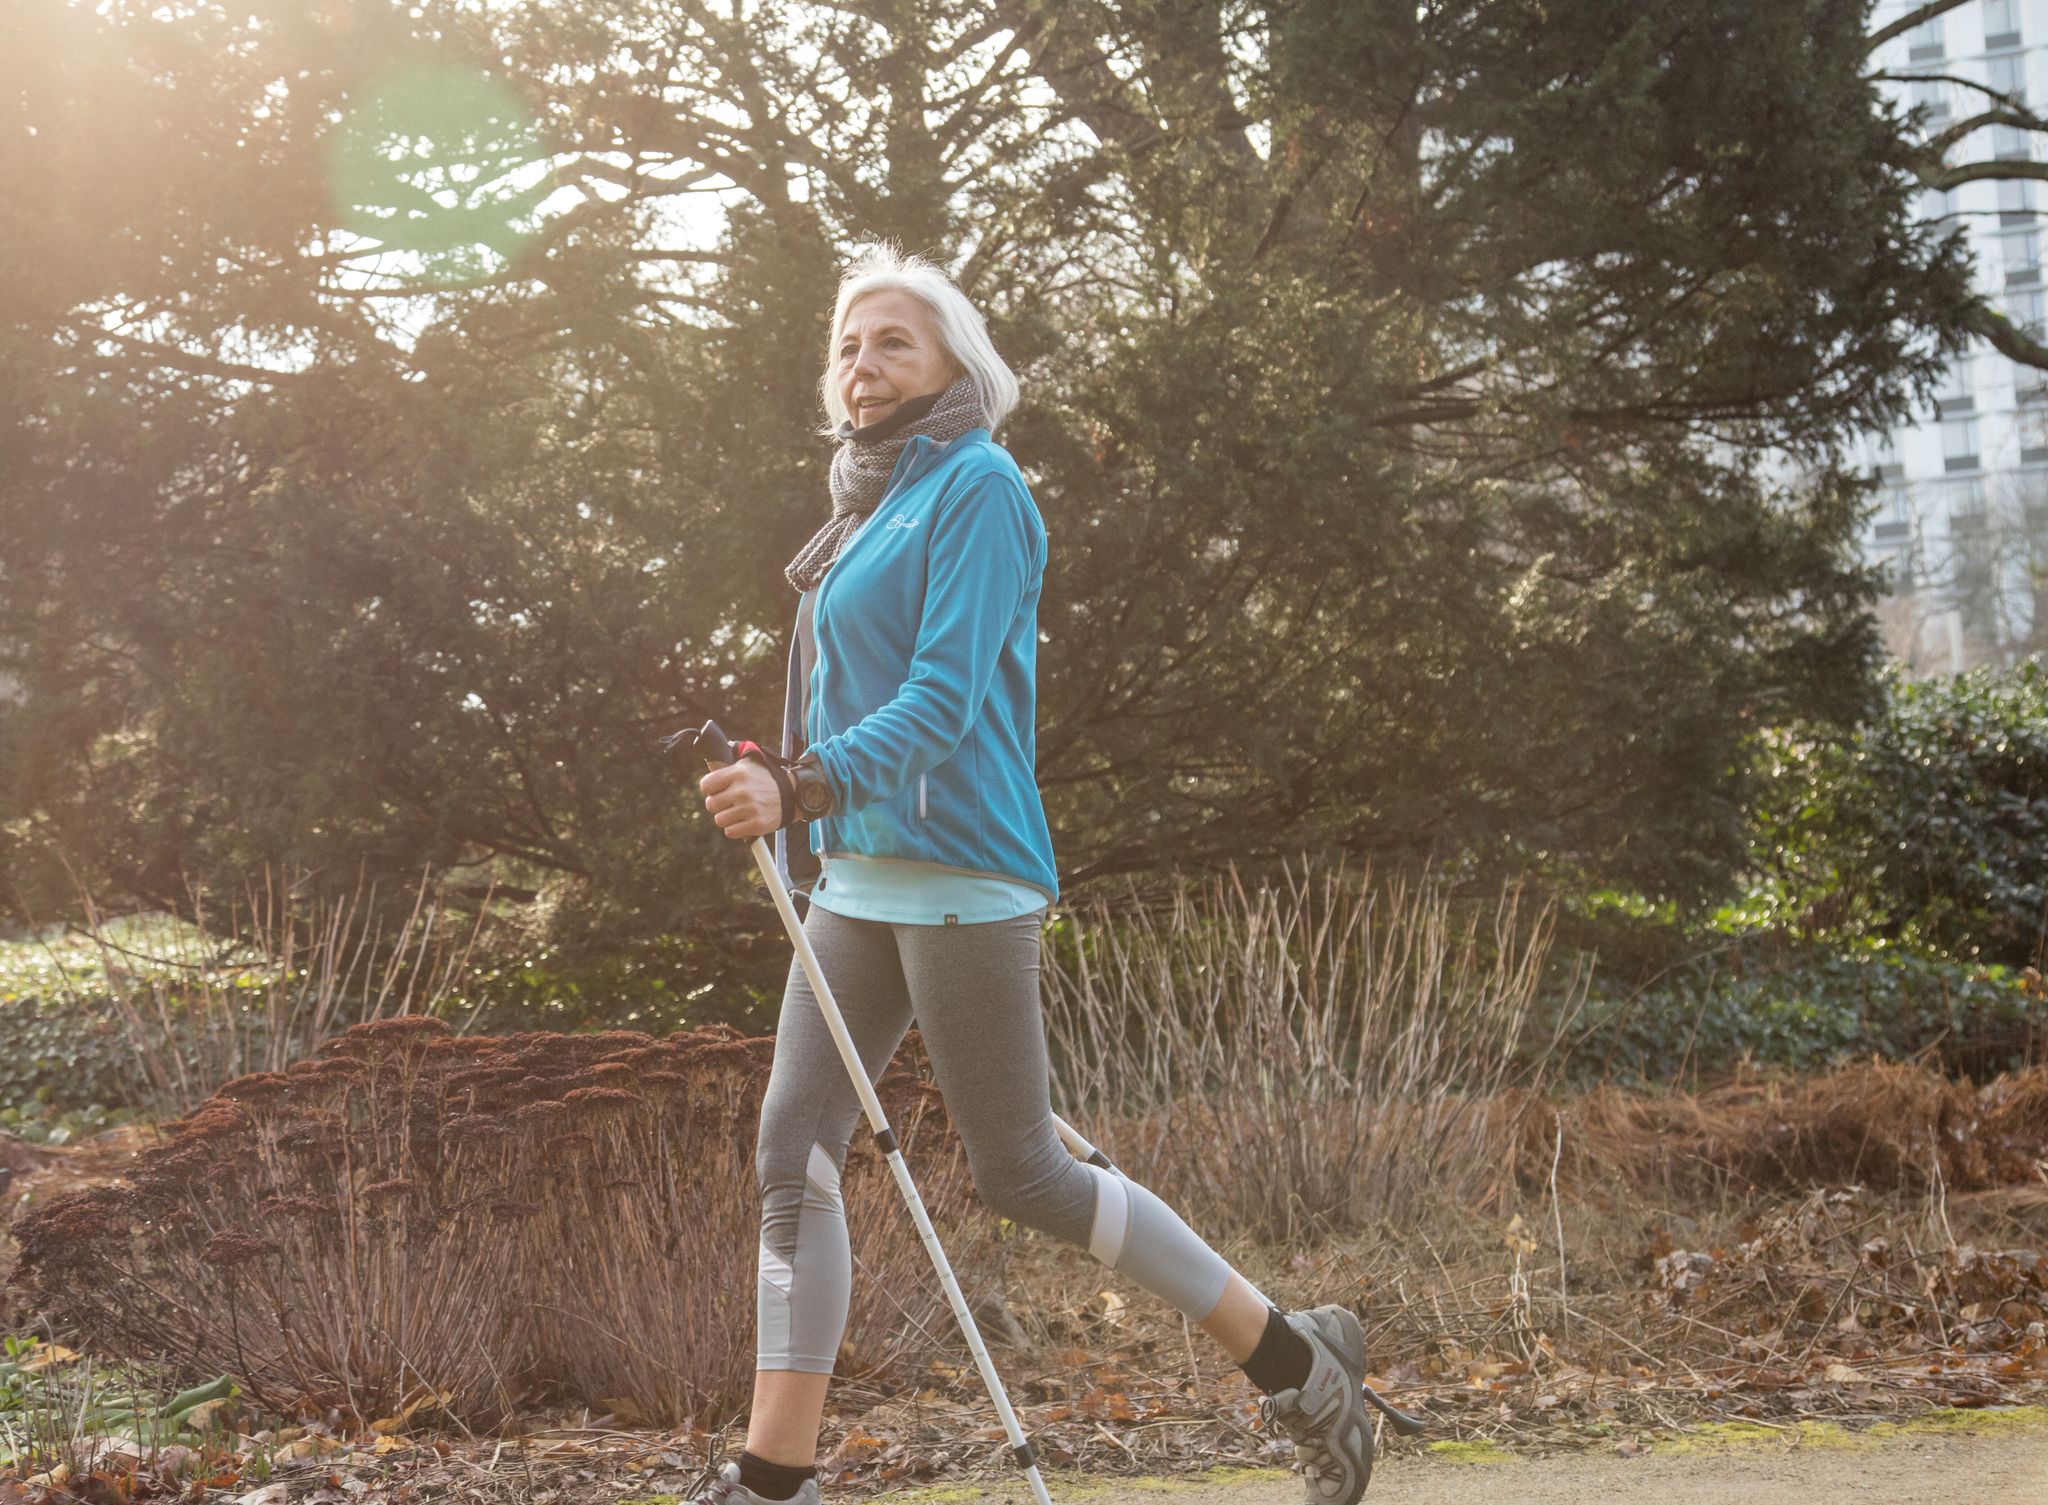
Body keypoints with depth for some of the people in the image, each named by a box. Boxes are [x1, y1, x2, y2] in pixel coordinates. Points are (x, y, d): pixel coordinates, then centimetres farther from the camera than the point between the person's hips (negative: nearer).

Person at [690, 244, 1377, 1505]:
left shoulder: (976, 486, -8)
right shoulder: (880, 505, 18)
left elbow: (942, 697, -19)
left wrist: (801, 788, -33)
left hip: (957, 874, -9)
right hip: (859, 879, 9)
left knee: (1023, 1176, -4)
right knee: (794, 1152, 0)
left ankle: (1296, 1361, 10)